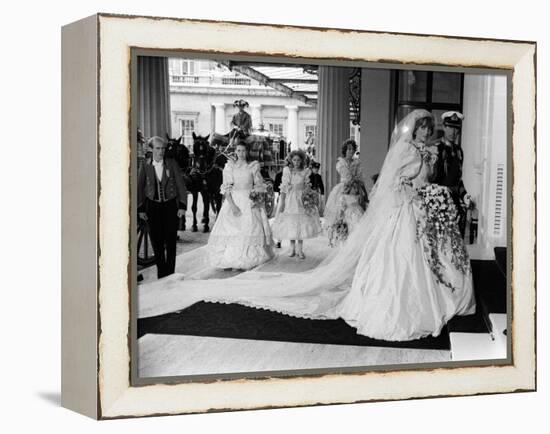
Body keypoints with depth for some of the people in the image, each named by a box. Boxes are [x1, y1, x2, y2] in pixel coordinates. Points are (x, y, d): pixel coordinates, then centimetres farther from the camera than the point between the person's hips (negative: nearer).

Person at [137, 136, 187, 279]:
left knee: (170, 241, 0)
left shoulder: (172, 164, -2)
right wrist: (140, 209, 3)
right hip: (153, 207, 1)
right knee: (156, 242, 5)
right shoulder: (145, 167, 1)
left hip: (170, 205, -1)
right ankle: (161, 273, 17)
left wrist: (182, 206, -6)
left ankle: (170, 274, 9)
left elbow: (181, 185, 0)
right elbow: (139, 188, 6)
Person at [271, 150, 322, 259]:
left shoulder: (306, 172, 0)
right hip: (289, 200, 1)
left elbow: (307, 188, 1)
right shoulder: (286, 170, 1)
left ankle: (300, 249, 4)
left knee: (301, 223, -3)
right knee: (290, 224, 2)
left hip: (301, 200, 0)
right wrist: (282, 203, -4)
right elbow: (283, 187, 1)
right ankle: (292, 248, 15)